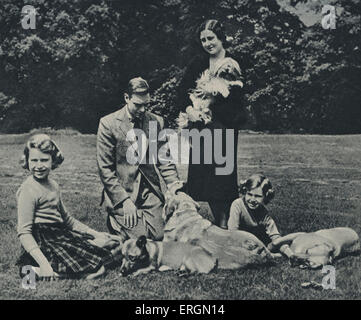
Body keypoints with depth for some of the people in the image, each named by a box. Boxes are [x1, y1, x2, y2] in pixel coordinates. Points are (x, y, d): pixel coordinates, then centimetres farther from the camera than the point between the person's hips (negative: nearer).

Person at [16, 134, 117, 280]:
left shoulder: (53, 185, 15)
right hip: (42, 243, -9)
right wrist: (43, 263, -28)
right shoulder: (28, 190, -13)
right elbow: (24, 232, -18)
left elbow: (66, 218, 25)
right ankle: (35, 271, -13)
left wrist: (94, 233, 17)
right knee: (97, 270, -18)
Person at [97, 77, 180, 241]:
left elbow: (165, 160, 10)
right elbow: (105, 169, -7)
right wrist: (124, 201, -13)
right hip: (121, 192, -4)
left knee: (159, 237, -6)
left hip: (150, 191, 4)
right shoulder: (108, 123, -6)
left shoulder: (157, 122, 6)